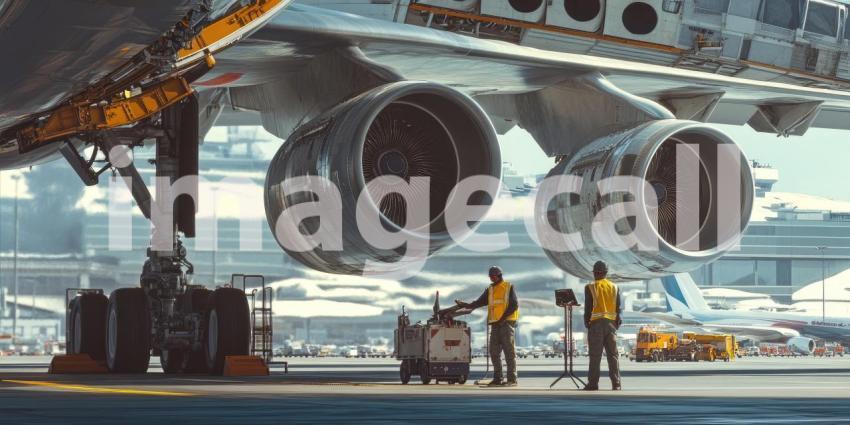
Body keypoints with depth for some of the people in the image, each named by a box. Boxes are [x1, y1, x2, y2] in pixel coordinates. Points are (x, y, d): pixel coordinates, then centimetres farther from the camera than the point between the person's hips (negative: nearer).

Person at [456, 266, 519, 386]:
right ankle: (497, 378, 7)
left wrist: (503, 318, -15)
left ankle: (512, 379, -9)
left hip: (507, 322, -6)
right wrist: (465, 305, 1)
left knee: (509, 351, -8)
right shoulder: (490, 290, 18)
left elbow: (514, 305, -8)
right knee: (494, 352, 3)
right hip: (495, 324, 6)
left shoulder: (509, 287, 0)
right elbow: (479, 302, 14)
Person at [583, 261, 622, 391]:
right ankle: (616, 384, 0)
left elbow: (588, 307, -6)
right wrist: (617, 323, 14)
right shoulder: (614, 287, 8)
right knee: (612, 355, 4)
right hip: (611, 324, 3)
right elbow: (618, 308, 7)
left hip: (596, 323, -3)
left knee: (595, 356, -1)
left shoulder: (591, 287, -4)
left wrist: (587, 322, 3)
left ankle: (593, 384, -1)